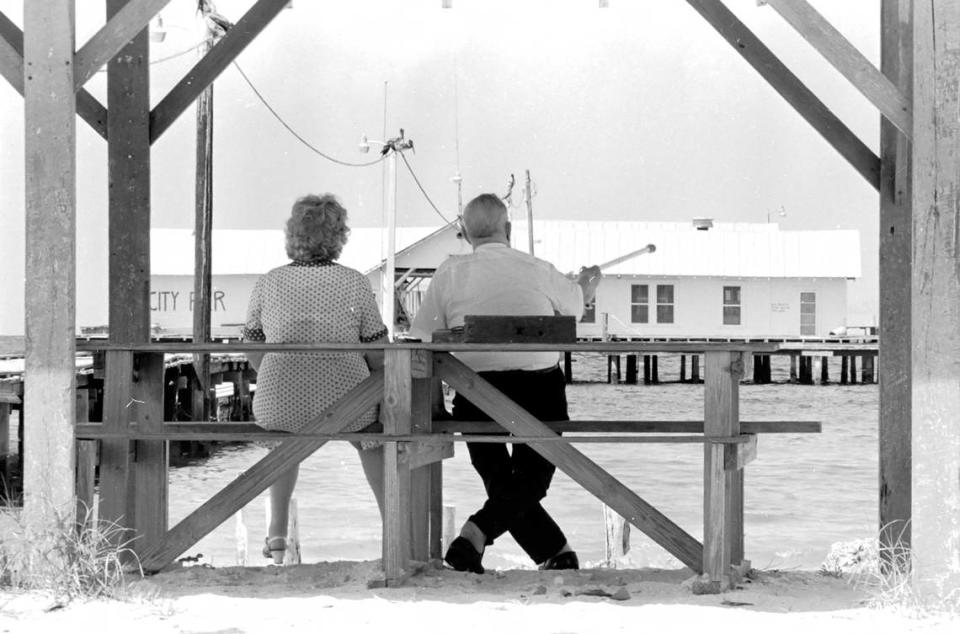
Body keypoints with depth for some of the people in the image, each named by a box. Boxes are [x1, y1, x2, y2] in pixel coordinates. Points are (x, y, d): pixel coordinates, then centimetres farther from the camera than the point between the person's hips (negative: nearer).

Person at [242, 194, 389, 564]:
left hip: (277, 409, 1)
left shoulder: (268, 283, -1)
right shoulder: (355, 284, -6)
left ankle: (277, 531, 36)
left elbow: (251, 347, 9)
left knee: (283, 431, 38)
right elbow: (379, 356, -3)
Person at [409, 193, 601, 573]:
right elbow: (574, 305, 23)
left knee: (500, 483, 16)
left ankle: (556, 552, 11)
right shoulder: (537, 271, 3)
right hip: (540, 390, -1)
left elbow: (421, 337, 0)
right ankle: (474, 535, -13)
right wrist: (586, 288, 46)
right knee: (530, 480, 9)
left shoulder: (450, 273, 1)